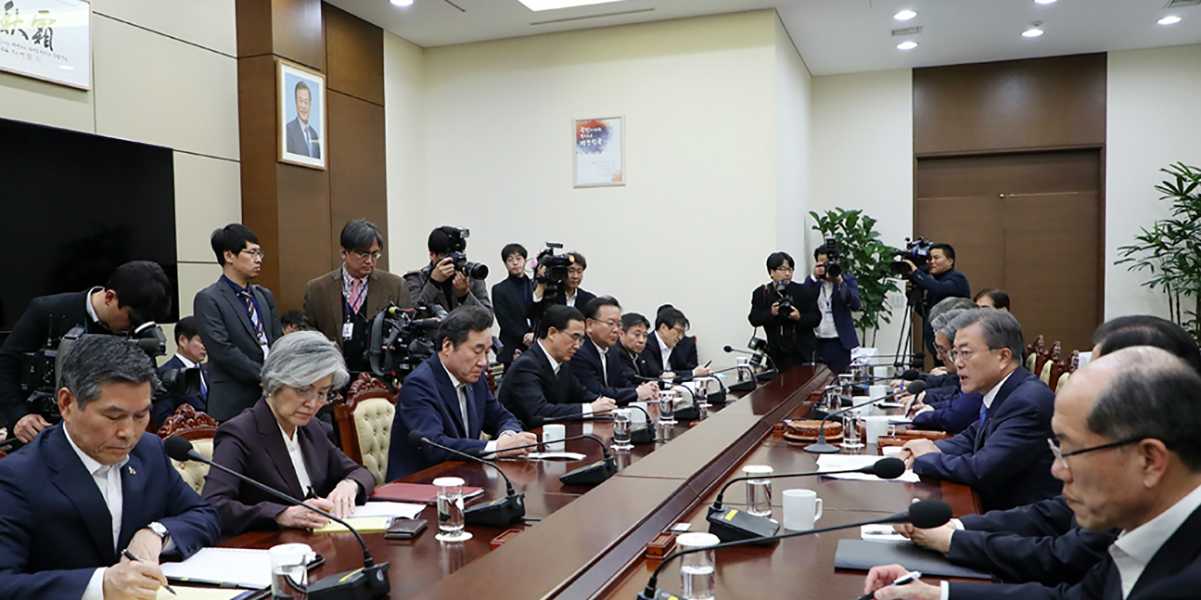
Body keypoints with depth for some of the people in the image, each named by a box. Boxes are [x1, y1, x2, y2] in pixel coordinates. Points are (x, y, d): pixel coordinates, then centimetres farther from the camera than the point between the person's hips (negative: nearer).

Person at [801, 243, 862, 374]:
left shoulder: (847, 279, 4)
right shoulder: (811, 281, 10)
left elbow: (855, 304, -10)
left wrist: (840, 282, -18)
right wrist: (814, 278, -13)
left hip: (839, 342, -2)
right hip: (815, 341, 2)